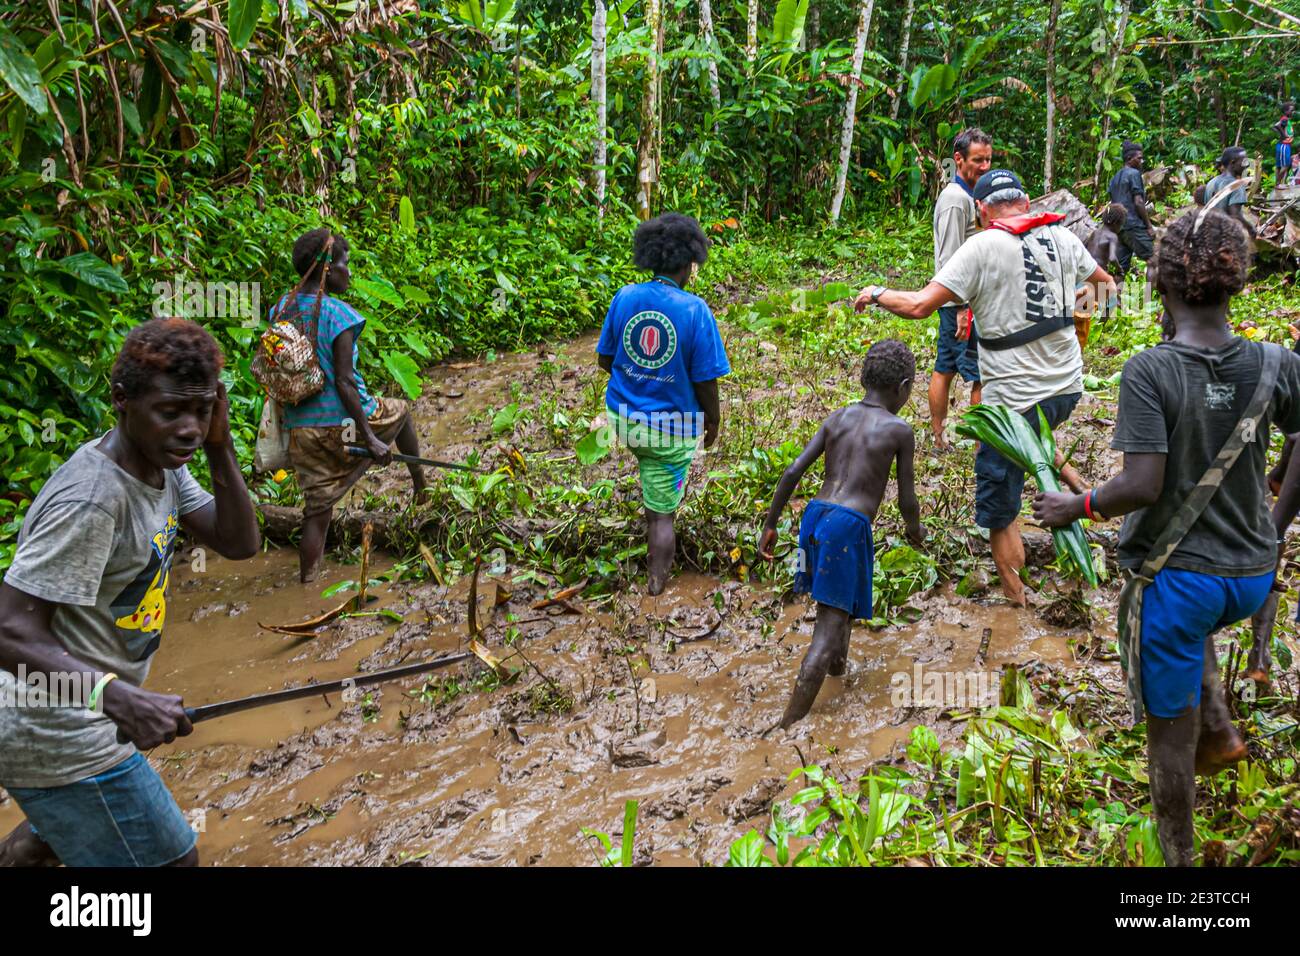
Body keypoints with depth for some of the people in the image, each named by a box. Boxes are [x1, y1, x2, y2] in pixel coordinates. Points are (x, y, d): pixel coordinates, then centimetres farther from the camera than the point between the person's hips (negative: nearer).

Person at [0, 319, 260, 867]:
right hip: (63, 742, -10)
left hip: (77, 721, 10)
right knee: (170, 858, 1)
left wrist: (219, 447, -12)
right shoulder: (91, 498, -28)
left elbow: (239, 543, 1)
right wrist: (117, 696, -43)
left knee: (55, 834, 33)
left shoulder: (162, 465, 0)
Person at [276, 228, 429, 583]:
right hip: (342, 422, -5)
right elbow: (344, 382, -20)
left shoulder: (280, 309, 5)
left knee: (317, 511, 13)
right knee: (399, 410, 27)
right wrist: (369, 438, -18)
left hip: (299, 430, 5)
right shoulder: (338, 314, -16)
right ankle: (419, 480, 43)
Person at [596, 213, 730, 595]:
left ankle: (653, 545, 39)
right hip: (671, 427, -4)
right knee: (663, 510, 11)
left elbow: (604, 359, 2)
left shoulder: (624, 298, -7)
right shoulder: (695, 309, -19)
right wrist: (714, 421, 3)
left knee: (652, 470, 35)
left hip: (624, 416, 4)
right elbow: (706, 380, -14)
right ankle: (657, 580, 23)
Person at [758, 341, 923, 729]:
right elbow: (907, 500, 4)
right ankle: (791, 723, -7)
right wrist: (915, 530, 26)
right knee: (828, 631, -3)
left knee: (837, 603, 33)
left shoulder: (836, 418, 13)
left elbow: (791, 473, 5)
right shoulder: (900, 430, 1)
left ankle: (838, 664, 54)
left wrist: (769, 526, 12)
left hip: (814, 515, 6)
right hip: (849, 526, -6)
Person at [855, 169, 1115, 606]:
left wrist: (876, 294, 1)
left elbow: (919, 306, -18)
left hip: (1015, 399, -6)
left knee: (999, 512, 8)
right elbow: (1106, 282, 23)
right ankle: (1064, 474, 25)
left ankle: (1016, 599, 17)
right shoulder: (1061, 236, 4)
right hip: (1068, 388, 7)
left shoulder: (984, 246, -13)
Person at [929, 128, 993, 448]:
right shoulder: (956, 199, -16)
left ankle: (939, 439, 22)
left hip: (962, 301, 10)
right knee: (984, 375, -5)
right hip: (962, 303, -10)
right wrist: (962, 310, -24)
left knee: (945, 369, 14)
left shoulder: (966, 196, 16)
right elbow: (950, 261, -22)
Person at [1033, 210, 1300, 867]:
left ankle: (1178, 856, 25)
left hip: (1176, 576, -5)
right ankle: (1219, 730, 30)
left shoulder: (1148, 372, -20)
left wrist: (1074, 508, -8)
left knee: (1170, 734, 10)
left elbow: (1142, 486, -24)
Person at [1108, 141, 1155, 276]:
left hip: (1119, 227, 8)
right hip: (1134, 225, -8)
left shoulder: (1115, 178, 19)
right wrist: (1149, 225, -9)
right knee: (1152, 260, -8)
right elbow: (1138, 202, -12)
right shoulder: (1134, 173, -5)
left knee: (1122, 266, 6)